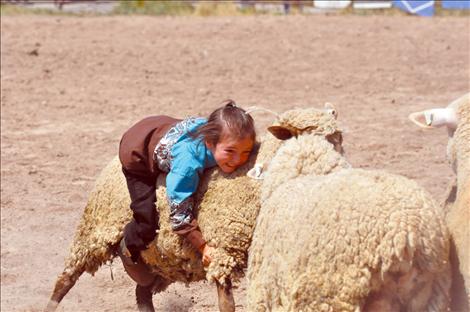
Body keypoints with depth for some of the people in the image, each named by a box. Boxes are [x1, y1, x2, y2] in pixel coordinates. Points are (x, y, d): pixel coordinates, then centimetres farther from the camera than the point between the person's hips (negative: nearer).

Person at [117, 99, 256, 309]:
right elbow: (180, 213, -38)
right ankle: (129, 250, 23)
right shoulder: (188, 160, -47)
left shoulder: (220, 137, -30)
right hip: (137, 153, -7)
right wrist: (203, 246, -35)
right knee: (147, 223, -13)